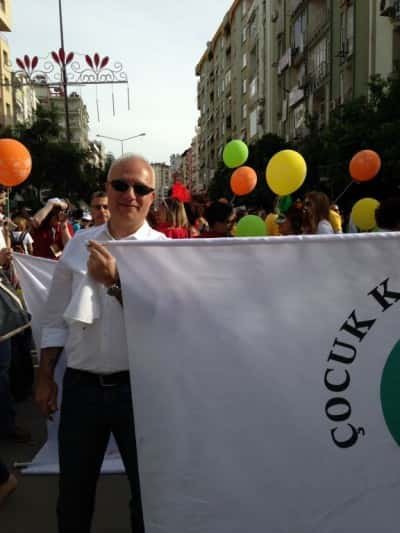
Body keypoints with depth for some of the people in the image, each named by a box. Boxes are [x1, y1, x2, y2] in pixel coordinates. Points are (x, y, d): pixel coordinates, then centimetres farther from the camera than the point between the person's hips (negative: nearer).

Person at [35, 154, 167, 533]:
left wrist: (116, 282, -28)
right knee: (74, 490, 20)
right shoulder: (80, 244, 3)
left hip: (137, 385, -2)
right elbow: (56, 317, 8)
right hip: (81, 385, 3)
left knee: (148, 488, 17)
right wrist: (45, 377, 7)